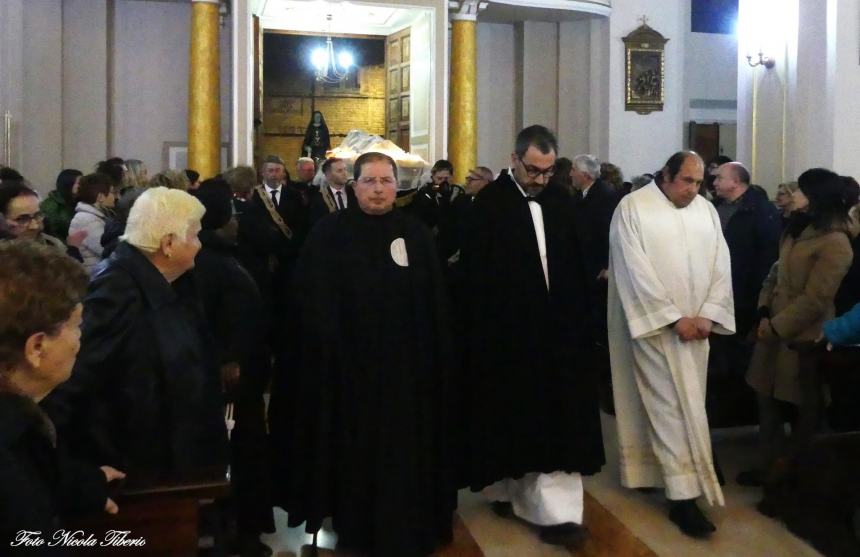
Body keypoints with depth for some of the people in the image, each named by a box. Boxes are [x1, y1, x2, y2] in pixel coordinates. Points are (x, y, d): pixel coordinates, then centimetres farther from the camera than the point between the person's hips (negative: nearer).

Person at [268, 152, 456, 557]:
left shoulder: (416, 235, 3)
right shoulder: (329, 233, -5)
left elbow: (434, 304, 3)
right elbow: (311, 301, -9)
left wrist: (435, 358, -1)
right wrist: (328, 351, -16)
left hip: (406, 363, 2)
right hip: (347, 362, -2)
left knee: (403, 449, 10)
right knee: (353, 447, 10)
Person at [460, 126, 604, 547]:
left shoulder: (560, 200, 6)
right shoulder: (489, 203, -9)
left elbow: (574, 264, 12)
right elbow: (474, 274, -10)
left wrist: (577, 318, 8)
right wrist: (482, 331, -11)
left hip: (555, 327, 4)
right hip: (506, 331, -4)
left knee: (554, 422, 3)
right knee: (511, 418, 10)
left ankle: (554, 511, 8)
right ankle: (507, 488, 32)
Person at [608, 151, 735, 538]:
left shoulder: (706, 210, 8)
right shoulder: (633, 207, -9)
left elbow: (721, 266, 5)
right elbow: (636, 269, -14)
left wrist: (708, 315, -8)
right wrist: (675, 318, -16)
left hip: (697, 324, 6)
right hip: (656, 323, -5)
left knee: (686, 403, 11)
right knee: (672, 406, -6)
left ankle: (658, 464, 26)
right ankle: (683, 496, -2)